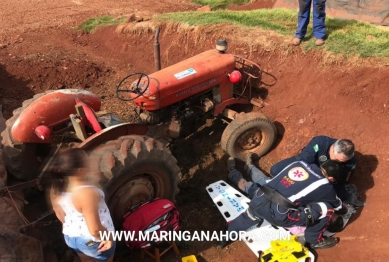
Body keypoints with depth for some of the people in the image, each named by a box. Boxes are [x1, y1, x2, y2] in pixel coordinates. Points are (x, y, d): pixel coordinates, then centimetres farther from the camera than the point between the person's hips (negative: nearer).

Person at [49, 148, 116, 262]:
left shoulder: (56, 188, -12)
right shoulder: (87, 192, -36)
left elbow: (59, 214, 5)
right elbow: (95, 229, -32)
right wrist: (108, 237, -14)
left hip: (70, 237, 7)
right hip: (92, 240, -6)